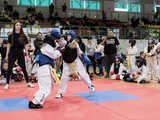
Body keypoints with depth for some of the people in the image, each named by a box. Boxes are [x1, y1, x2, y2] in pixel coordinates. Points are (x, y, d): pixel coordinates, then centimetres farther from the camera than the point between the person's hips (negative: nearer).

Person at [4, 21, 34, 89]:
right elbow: (8, 46, 4)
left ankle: (28, 83, 17)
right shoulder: (11, 36, 2)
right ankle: (7, 84, 11)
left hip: (20, 53, 1)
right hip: (12, 53, -1)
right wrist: (7, 55, 1)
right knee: (9, 69, 1)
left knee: (24, 68, 7)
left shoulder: (23, 36, 4)